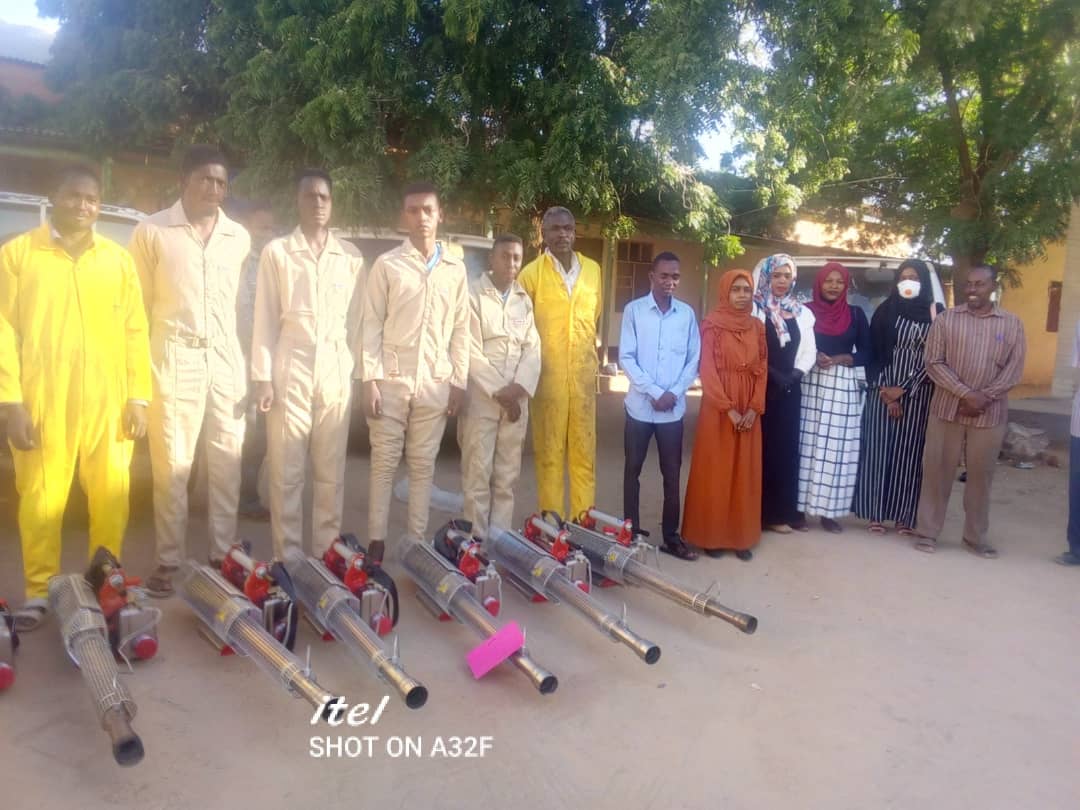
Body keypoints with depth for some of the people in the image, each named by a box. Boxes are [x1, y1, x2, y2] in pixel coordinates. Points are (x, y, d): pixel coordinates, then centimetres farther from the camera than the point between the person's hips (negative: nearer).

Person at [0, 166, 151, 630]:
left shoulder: (118, 259, 11)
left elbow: (135, 331, 8)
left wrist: (138, 396, 2)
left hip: (107, 399, 2)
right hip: (41, 399, -1)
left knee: (111, 494, 4)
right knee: (41, 495, 3)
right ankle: (39, 590, 17)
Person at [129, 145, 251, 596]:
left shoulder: (239, 237, 10)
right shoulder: (151, 231, 0)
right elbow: (138, 303, 3)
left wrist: (251, 368, 12)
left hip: (226, 358, 3)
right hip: (174, 359, -3)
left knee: (227, 463, 6)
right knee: (172, 464, 1)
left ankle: (223, 553, 17)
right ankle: (168, 561, 12)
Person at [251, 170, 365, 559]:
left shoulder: (351, 256, 9)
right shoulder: (276, 252, 4)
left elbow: (356, 318, 10)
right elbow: (265, 318, 1)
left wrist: (356, 368, 4)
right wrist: (262, 376, -5)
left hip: (336, 374, 2)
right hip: (290, 371, -2)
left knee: (331, 473, 7)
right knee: (286, 472, 2)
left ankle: (327, 553, 17)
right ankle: (286, 556, 11)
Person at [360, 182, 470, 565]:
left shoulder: (455, 268, 8)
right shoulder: (387, 264, 1)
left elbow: (460, 329, 9)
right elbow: (371, 325, -2)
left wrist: (459, 380, 4)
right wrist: (370, 379, -9)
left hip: (435, 382, 2)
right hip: (392, 378, -2)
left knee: (423, 464, 8)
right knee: (384, 462, 3)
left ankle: (417, 541, 16)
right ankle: (376, 541, 10)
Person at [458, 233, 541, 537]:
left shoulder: (525, 300, 15)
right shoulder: (473, 294, -1)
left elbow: (533, 348, 7)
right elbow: (471, 352, -8)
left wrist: (519, 387, -9)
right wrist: (499, 393, -11)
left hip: (517, 400, 5)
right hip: (481, 398, -4)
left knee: (508, 476, 6)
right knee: (478, 473, -3)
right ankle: (477, 538, 4)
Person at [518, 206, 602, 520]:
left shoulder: (592, 270, 10)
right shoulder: (531, 273, -1)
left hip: (584, 373, 3)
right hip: (547, 374, -3)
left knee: (584, 451, 6)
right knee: (549, 451, 2)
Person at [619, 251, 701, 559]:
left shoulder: (687, 313, 4)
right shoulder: (634, 310, -3)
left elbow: (694, 360, 4)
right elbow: (626, 357, -7)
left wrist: (673, 393, -9)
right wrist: (653, 392, -13)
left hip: (674, 408, 2)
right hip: (640, 405, -1)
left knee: (672, 473, 7)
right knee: (633, 468, 7)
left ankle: (671, 536, 16)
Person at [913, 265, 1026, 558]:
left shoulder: (1012, 323, 6)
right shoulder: (946, 319, 2)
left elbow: (1014, 368, 1)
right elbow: (933, 363, -5)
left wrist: (985, 397, -12)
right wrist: (966, 394, -15)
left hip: (990, 413, 1)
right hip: (947, 409, -1)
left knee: (981, 475, 8)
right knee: (936, 471, 3)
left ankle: (976, 537, 21)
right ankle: (927, 531, 14)